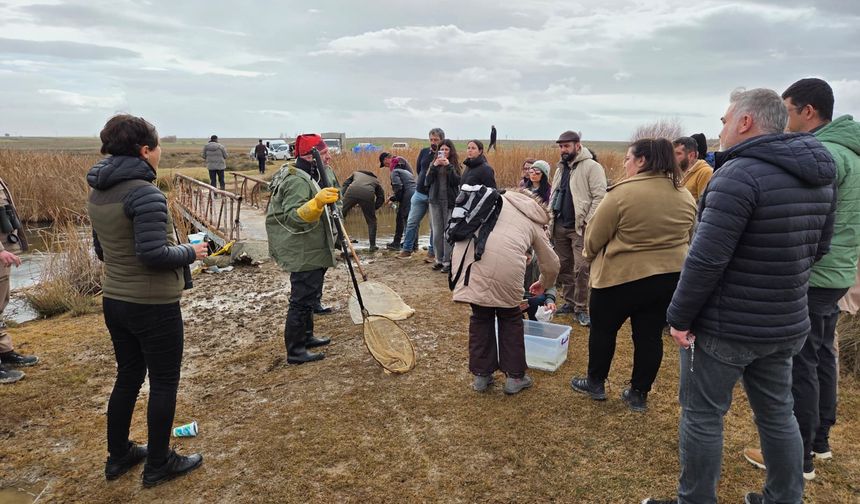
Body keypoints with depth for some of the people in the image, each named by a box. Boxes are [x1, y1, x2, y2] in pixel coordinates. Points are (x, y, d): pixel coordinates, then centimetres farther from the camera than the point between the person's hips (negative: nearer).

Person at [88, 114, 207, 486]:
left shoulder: (98, 192, 7)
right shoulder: (145, 192, -21)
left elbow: (101, 250, 15)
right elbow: (153, 254, -25)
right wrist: (190, 252, -9)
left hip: (114, 302, 8)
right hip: (153, 306, -8)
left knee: (128, 376, 21)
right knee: (164, 382, 7)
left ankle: (118, 456, 35)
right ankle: (158, 465, 21)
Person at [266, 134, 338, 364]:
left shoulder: (307, 176, 12)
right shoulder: (297, 181, -23)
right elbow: (294, 217, -36)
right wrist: (317, 202, -49)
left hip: (311, 250, 11)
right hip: (303, 253, -11)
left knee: (310, 295, 22)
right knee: (302, 299, -2)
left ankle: (306, 336, 39)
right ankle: (295, 352, 9)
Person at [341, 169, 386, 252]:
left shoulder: (356, 173, 39)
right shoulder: (376, 180, 37)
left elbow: (345, 184, 23)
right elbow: (381, 197, 26)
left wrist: (342, 198, 17)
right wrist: (373, 208, 30)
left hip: (352, 191, 0)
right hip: (368, 194, 0)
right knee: (371, 221, 17)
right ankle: (372, 246, 17)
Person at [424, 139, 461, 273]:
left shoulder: (454, 165, 1)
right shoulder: (433, 164, 8)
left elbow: (457, 181, -12)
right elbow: (427, 181, -2)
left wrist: (448, 165, -18)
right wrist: (434, 166, -13)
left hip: (450, 202, -3)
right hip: (435, 201, 3)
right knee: (437, 232, 7)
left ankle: (447, 261, 3)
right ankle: (439, 259, 18)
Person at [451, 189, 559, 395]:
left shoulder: (499, 199, 30)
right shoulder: (535, 225, 23)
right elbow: (551, 264, 29)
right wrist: (544, 284, 50)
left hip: (470, 261, 3)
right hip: (505, 266, -2)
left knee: (481, 316, 21)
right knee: (510, 317, 21)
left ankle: (481, 375, 30)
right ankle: (515, 376, 27)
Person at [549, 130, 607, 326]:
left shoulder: (592, 167, -7)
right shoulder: (561, 168, 17)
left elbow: (599, 196, -13)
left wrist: (589, 222, -17)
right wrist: (550, 219, 15)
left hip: (579, 227, -7)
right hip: (559, 225, 8)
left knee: (581, 268, -9)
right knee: (564, 266, 12)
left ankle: (581, 308, 0)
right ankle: (569, 302, 24)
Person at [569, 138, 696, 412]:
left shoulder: (623, 192, -17)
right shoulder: (686, 196, 2)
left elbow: (595, 236, -10)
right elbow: (688, 237, 13)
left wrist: (590, 253, 10)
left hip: (622, 275, -5)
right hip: (670, 276, 6)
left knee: (603, 328, 14)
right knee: (649, 335, 13)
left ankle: (595, 383, 28)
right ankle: (639, 394, 24)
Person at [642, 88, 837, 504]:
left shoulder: (740, 173, -21)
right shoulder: (819, 177, 6)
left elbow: (706, 258, -25)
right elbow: (818, 247, 15)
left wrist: (679, 316, -15)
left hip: (726, 326, -8)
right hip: (785, 324, 8)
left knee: (702, 416, 7)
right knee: (777, 413, 21)